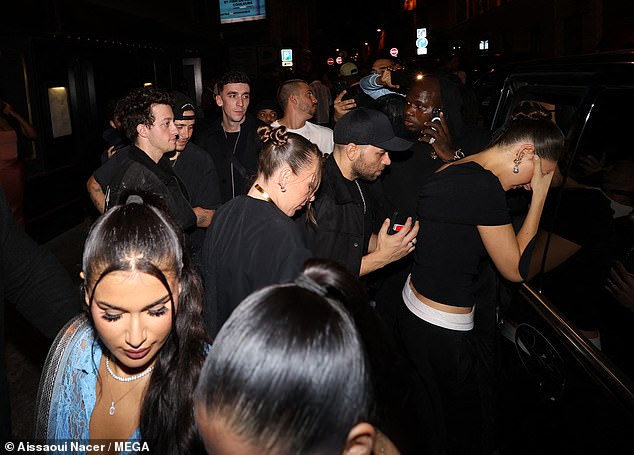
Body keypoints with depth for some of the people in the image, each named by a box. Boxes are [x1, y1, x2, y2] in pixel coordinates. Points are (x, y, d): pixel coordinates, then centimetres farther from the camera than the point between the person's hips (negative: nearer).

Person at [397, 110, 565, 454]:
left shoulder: (448, 171, 4)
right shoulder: (485, 185, -23)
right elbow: (515, 269, -13)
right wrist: (539, 197, -8)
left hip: (412, 310, 9)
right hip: (442, 334, -9)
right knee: (463, 423, 13)